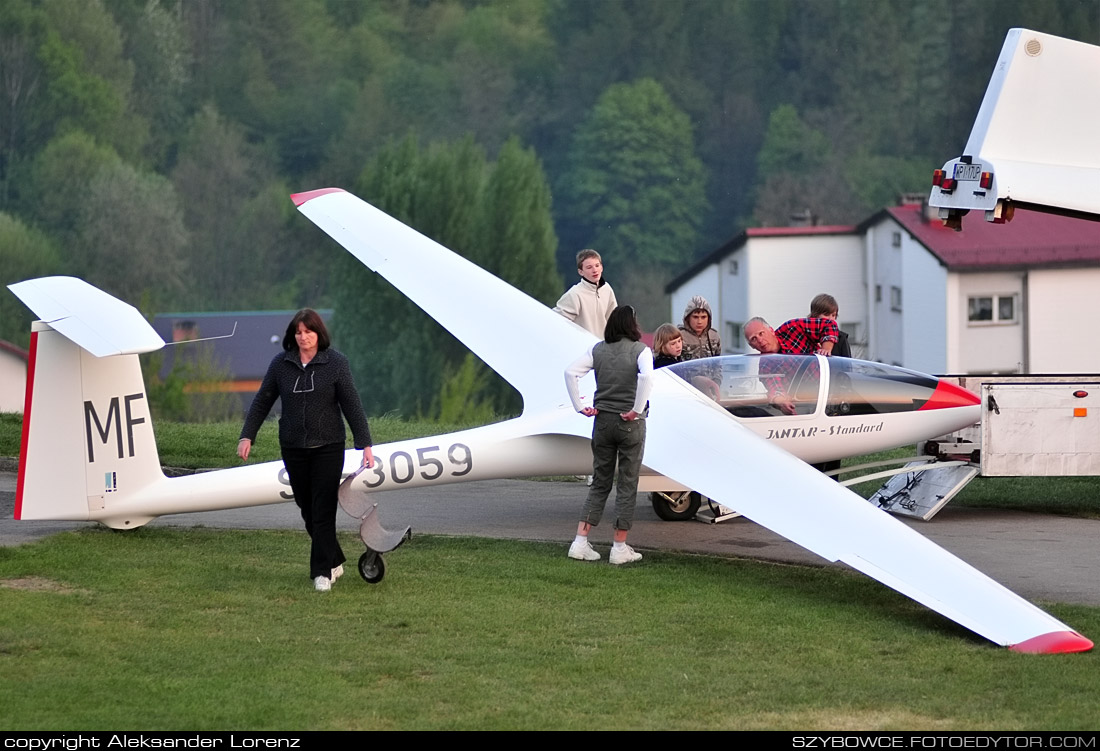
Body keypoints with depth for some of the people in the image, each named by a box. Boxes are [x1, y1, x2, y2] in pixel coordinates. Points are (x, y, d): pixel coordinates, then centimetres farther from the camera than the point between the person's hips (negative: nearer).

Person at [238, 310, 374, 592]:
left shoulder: (335, 362, -5)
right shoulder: (281, 363, 2)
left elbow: (352, 405, -5)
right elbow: (262, 401, 8)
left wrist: (365, 444, -8)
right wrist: (247, 436, 0)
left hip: (328, 447, -3)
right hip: (293, 448, 3)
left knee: (323, 509, -7)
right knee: (307, 508, 9)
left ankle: (322, 572, -4)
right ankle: (334, 561, 26)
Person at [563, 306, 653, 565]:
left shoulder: (598, 349, 5)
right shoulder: (640, 350, -7)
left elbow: (571, 372, -3)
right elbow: (646, 375, -26)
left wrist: (580, 407, 1)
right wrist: (637, 410, -18)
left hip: (602, 421, 4)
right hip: (630, 423, -4)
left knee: (600, 483, 12)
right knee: (627, 485, 4)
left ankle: (580, 542, 4)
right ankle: (620, 548, 5)